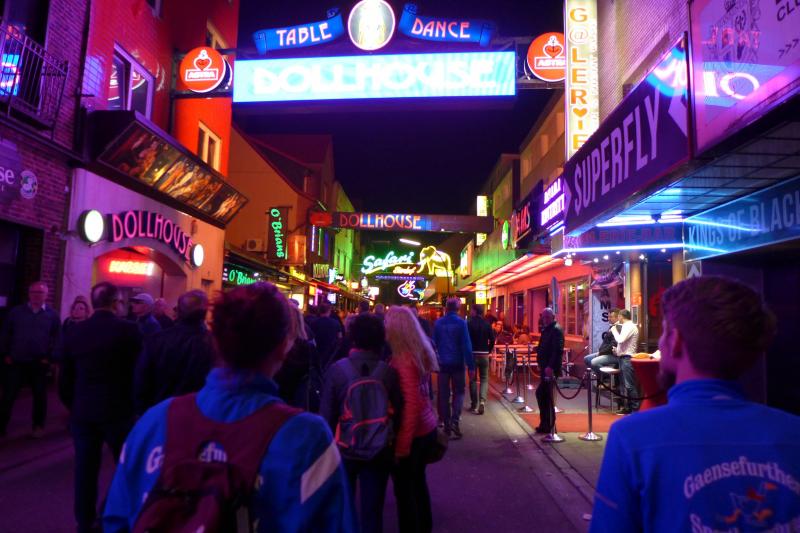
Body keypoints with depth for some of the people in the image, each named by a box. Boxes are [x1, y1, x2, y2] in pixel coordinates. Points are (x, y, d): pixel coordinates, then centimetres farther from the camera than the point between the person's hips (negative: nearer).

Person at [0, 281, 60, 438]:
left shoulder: (52, 315, 1)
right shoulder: (16, 312, 3)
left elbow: (56, 338, 1)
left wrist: (49, 357, -6)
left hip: (40, 363, 0)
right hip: (15, 362, 0)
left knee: (40, 396, 10)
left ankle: (38, 426, 24)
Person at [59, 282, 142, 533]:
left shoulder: (74, 331, 0)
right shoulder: (129, 329, -14)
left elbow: (65, 376, 5)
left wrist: (71, 405, 18)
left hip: (82, 410, 4)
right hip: (118, 409, -4)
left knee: (85, 468, 13)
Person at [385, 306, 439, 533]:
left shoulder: (403, 360, -23)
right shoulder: (420, 353, 2)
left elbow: (411, 404, -25)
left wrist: (402, 445, -21)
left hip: (412, 433, -9)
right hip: (427, 427, 9)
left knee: (404, 488, 9)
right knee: (418, 481, 24)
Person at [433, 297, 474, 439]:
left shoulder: (438, 323, 1)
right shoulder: (461, 322, -9)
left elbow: (434, 343, 7)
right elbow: (466, 345, -12)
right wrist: (470, 365, -10)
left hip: (443, 363, 2)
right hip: (457, 363, -2)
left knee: (444, 394, 11)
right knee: (458, 392, 9)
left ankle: (446, 424, 13)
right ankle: (454, 421, -10)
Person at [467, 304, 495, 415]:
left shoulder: (469, 323, -9)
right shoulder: (487, 324, 0)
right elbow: (492, 340, -2)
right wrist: (488, 351, 10)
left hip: (472, 354, -2)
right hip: (484, 355, 2)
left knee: (473, 379, 10)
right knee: (484, 379, 9)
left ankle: (474, 404, 13)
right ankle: (482, 401, -11)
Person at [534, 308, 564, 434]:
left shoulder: (556, 330, -12)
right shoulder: (546, 330, 17)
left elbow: (558, 350, -22)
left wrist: (550, 366, -27)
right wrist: (541, 364, 13)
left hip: (550, 368, -9)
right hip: (545, 367, 9)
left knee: (546, 395, -4)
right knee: (541, 394, 12)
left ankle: (548, 425, 5)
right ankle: (545, 424, 21)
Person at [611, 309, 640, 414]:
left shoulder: (630, 327, -12)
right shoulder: (626, 326, 17)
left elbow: (620, 339, -22)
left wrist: (614, 331, -7)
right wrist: (617, 349, 10)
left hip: (627, 358, -10)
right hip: (622, 357, 10)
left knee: (629, 385, -8)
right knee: (624, 384, 13)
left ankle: (635, 408, -3)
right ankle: (627, 407, 19)